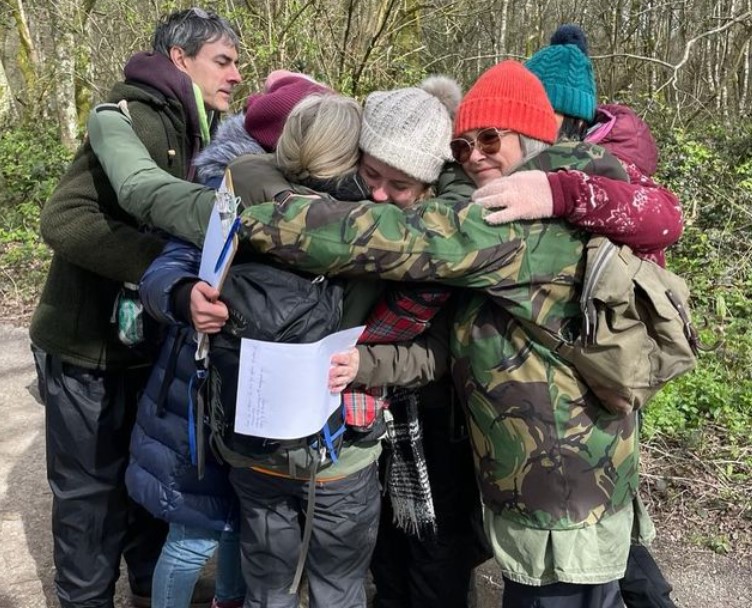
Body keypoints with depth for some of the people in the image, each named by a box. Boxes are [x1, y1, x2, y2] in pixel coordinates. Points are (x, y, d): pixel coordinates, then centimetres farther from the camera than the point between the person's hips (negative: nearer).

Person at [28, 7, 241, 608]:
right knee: (92, 489, 7)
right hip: (89, 351, -8)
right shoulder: (136, 121, -21)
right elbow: (64, 219, -32)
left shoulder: (195, 130, 8)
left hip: (148, 341, 8)